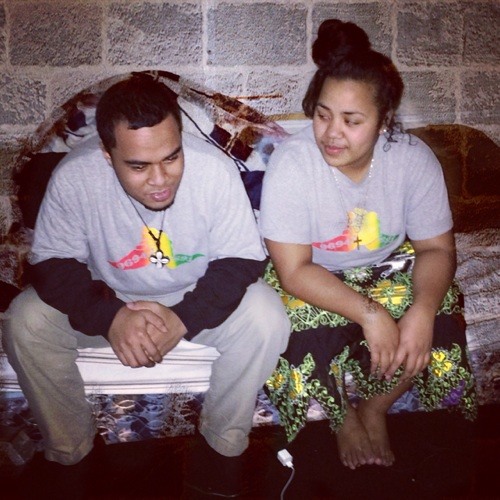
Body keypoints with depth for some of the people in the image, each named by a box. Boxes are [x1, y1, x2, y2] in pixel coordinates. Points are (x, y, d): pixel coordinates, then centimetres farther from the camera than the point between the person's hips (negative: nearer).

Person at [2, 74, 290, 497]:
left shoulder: (215, 168, -27)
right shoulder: (73, 177, -24)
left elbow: (242, 260, -20)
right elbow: (53, 264, -16)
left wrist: (183, 319, -34)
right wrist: (110, 318, -34)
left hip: (197, 297, 0)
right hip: (109, 297, 1)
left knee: (267, 319, -27)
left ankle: (223, 445, -2)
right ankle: (69, 452, 2)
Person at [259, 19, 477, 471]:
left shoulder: (414, 158, -18)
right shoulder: (291, 163, -26)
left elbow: (437, 248, -11)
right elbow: (295, 272, -25)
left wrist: (422, 311, -31)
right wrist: (369, 314, -35)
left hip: (387, 269, 3)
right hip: (311, 281, -2)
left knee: (438, 315, -22)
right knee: (313, 329, -31)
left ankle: (375, 408, 7)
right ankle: (344, 418, 4)